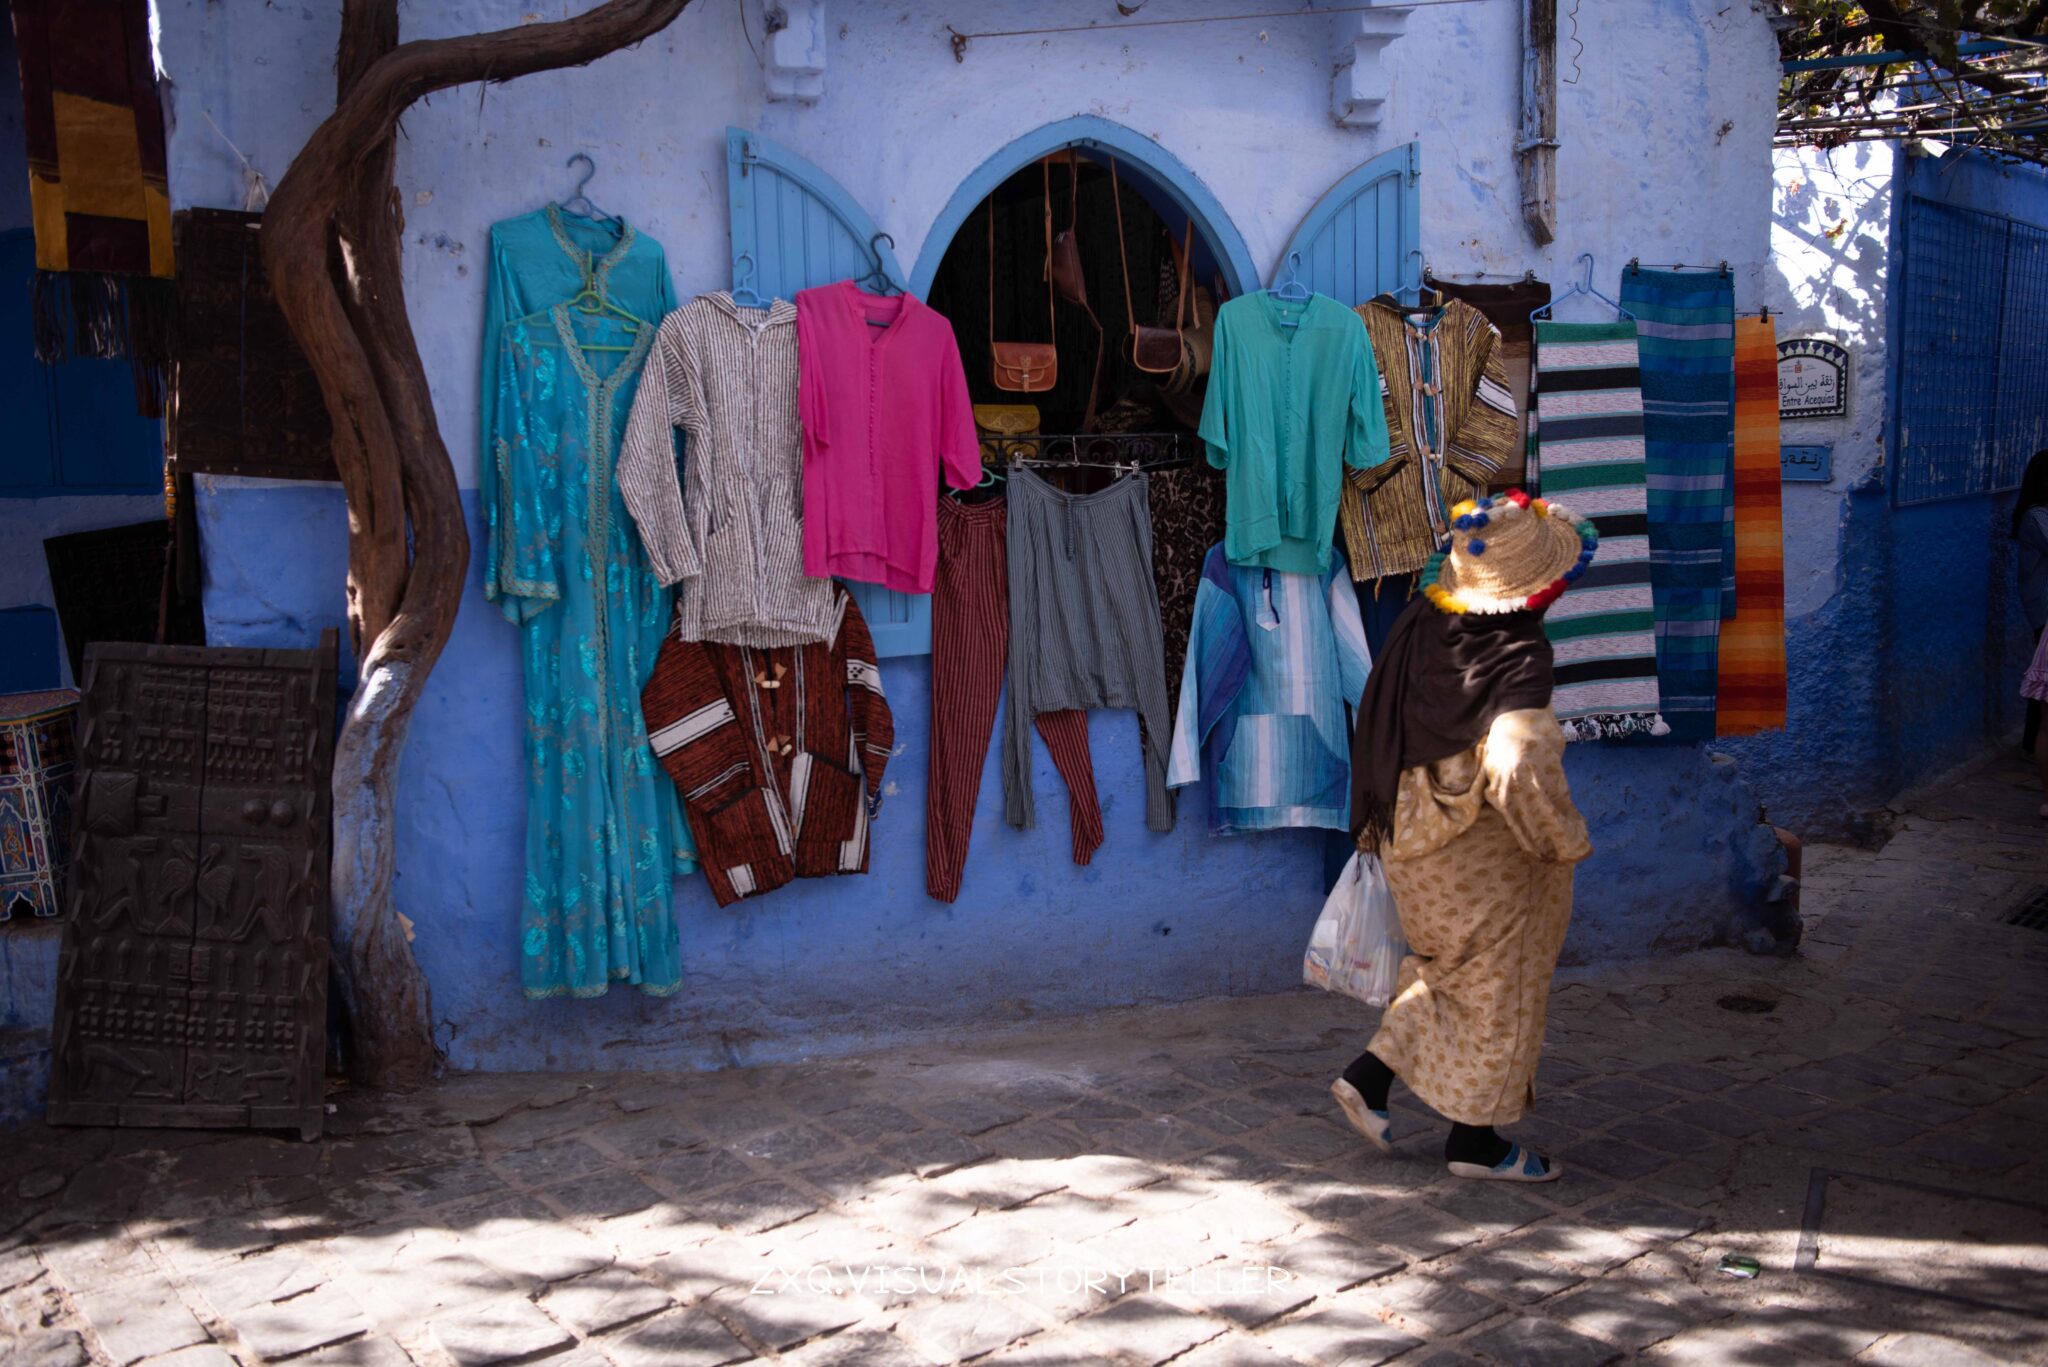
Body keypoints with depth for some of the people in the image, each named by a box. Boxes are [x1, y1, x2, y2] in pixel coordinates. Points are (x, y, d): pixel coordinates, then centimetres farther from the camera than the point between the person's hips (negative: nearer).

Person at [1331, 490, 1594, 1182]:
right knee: (1497, 989, 11)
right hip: (1486, 859, -7)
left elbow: (1377, 726, 7)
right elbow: (1518, 765, -39)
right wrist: (1565, 838, -21)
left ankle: (1369, 1074, 21)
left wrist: (1379, 818, 20)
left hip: (1412, 840, 7)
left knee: (1447, 970, 26)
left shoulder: (1420, 623, -4)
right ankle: (1475, 1140, 24)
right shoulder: (1520, 657, -26)